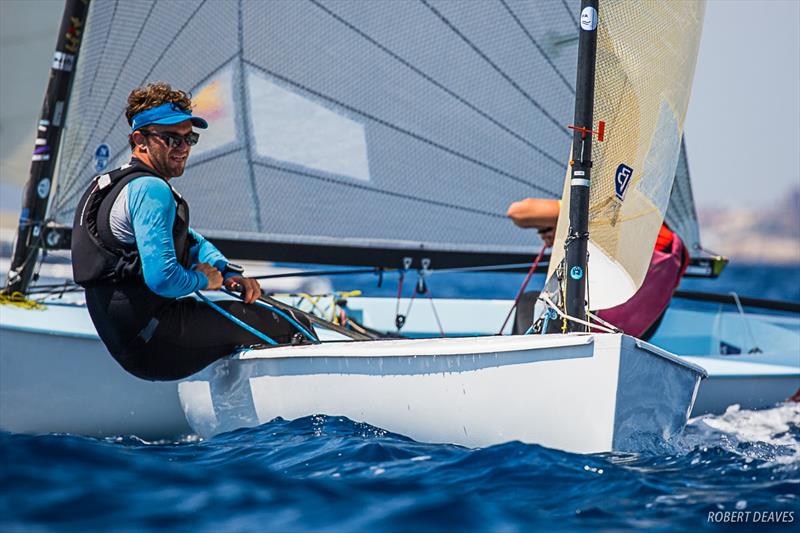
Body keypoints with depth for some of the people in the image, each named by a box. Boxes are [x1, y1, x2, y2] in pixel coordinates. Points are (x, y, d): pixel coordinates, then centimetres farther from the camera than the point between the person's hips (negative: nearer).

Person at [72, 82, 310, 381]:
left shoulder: (117, 184, 18)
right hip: (153, 346, -11)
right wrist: (203, 280, -6)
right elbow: (163, 278, -28)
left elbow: (190, 242, 26)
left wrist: (229, 274, 8)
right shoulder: (151, 190, -17)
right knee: (290, 325, -8)